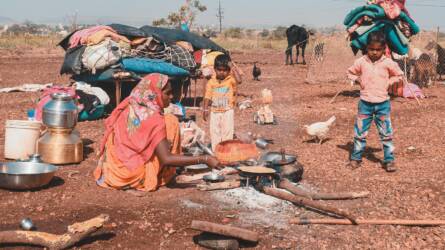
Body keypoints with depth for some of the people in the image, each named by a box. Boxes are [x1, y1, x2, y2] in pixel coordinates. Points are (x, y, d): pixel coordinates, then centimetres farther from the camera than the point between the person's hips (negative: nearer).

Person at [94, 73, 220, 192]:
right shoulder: (154, 119, -20)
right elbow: (166, 159, -26)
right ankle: (163, 177, 3)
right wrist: (204, 159, -25)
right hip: (135, 177, -7)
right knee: (170, 122, -5)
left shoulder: (128, 107, 0)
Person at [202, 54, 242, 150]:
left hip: (228, 111, -3)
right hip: (214, 111, 3)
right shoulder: (211, 82, 3)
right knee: (214, 133, 8)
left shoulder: (231, 79, -6)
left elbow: (239, 80, -28)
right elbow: (208, 96, 3)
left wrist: (233, 67, -22)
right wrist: (205, 109, -5)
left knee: (227, 132, -2)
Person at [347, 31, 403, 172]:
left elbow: (398, 75, 9)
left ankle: (389, 160, 13)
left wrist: (388, 82, -3)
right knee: (360, 132, 6)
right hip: (365, 102, 1)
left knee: (386, 134, 4)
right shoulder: (361, 62, -3)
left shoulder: (388, 63, -5)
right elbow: (350, 72, 13)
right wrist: (357, 79, -2)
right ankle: (356, 157, 18)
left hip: (382, 103, -1)